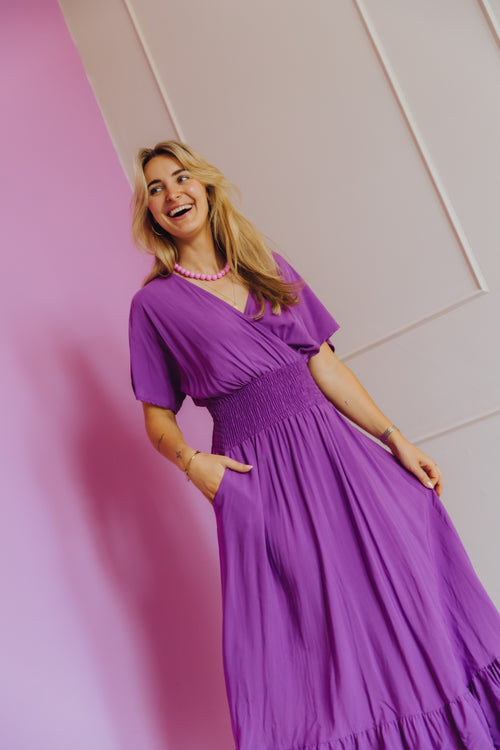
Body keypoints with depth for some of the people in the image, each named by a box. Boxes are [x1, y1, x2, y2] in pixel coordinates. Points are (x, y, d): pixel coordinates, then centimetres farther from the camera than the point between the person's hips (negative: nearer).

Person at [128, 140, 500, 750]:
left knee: (402, 593, 4)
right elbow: (158, 416, 6)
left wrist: (393, 438, 5)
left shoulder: (268, 266, 13)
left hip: (333, 448, 4)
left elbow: (323, 363, 10)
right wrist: (191, 461, -14)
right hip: (258, 475, -3)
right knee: (304, 635, -1)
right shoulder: (154, 301, 3)